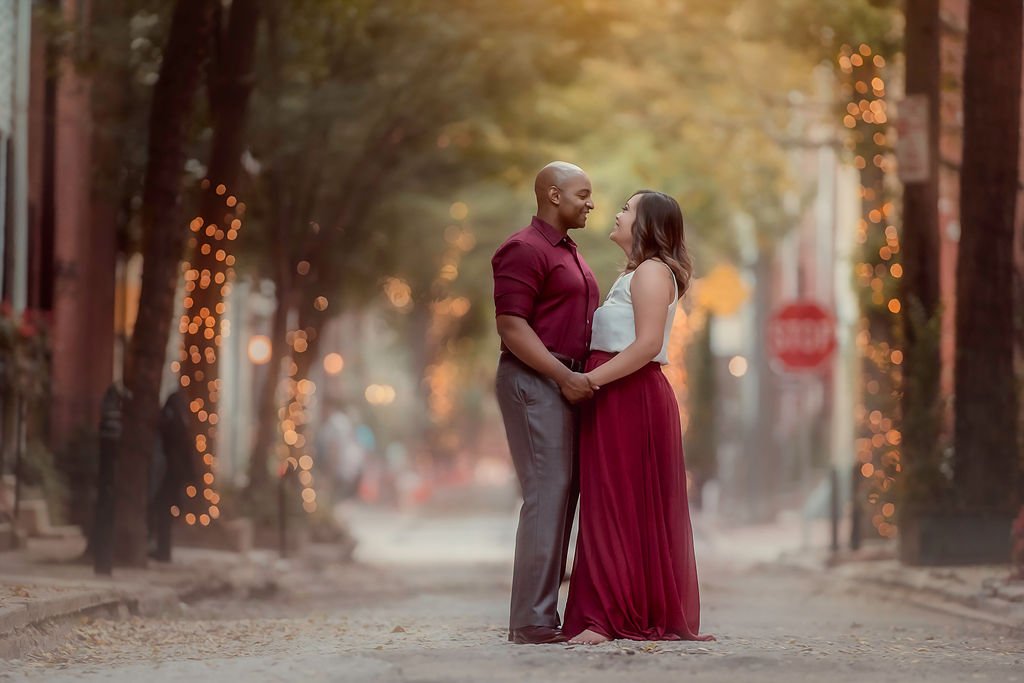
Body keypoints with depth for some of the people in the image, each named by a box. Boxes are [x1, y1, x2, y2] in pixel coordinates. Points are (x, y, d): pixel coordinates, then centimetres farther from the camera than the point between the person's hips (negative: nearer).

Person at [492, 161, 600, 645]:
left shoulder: (567, 253, 22)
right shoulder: (524, 250, -9)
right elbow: (512, 326, -17)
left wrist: (579, 377, 14)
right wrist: (564, 377, -20)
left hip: (566, 383, 10)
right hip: (534, 382, -10)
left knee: (562, 496, 8)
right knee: (547, 495, -13)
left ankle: (544, 613, 11)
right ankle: (532, 621, -12)